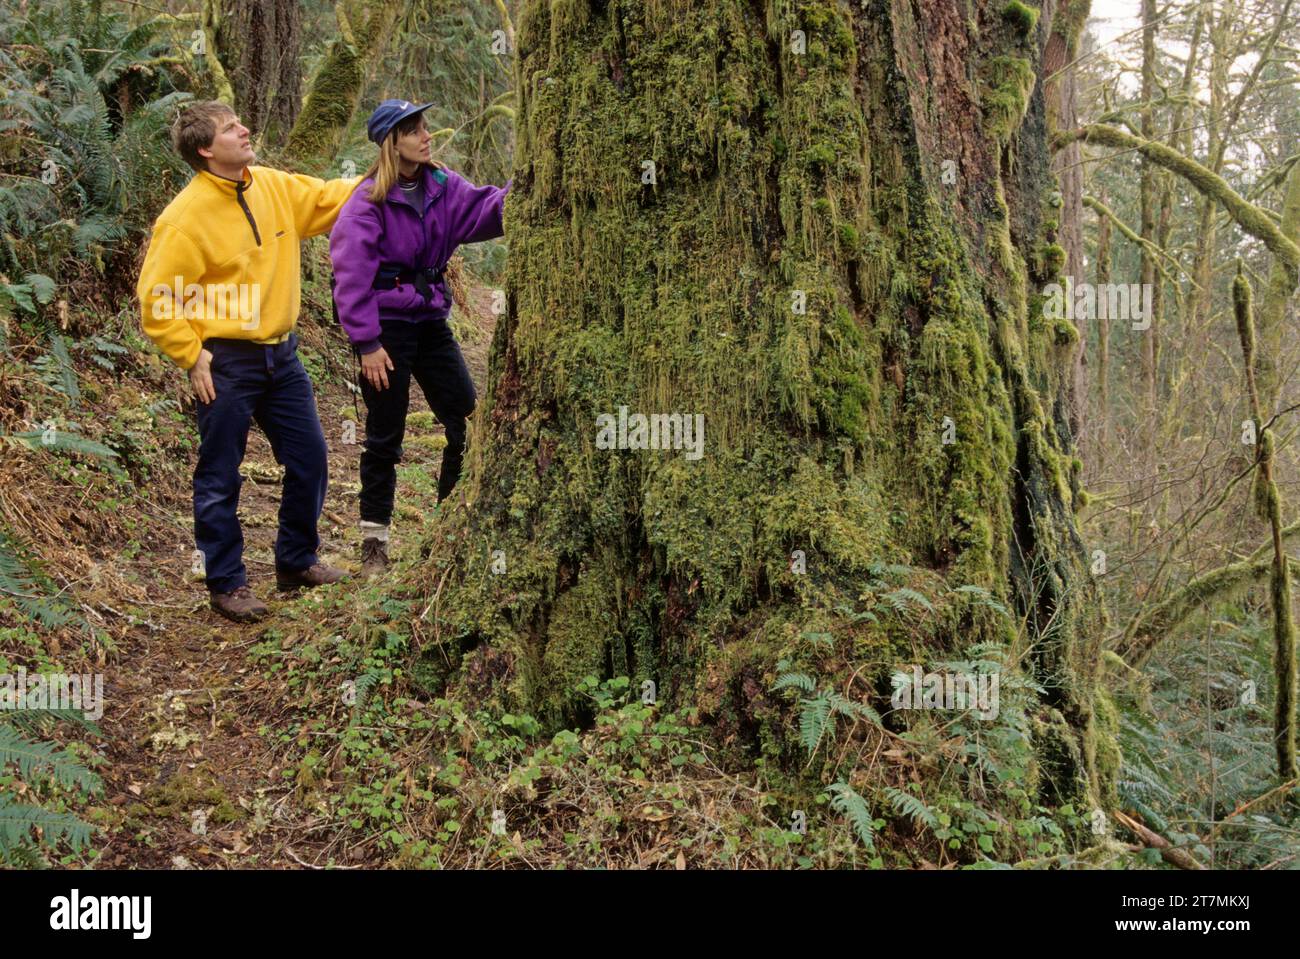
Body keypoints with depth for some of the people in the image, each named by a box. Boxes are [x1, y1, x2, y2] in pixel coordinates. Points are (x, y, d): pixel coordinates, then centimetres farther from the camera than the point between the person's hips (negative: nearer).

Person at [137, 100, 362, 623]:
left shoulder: (274, 186, 4)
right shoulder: (187, 215, -15)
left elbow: (327, 199, 18)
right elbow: (155, 298, -13)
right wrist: (192, 356, -13)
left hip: (281, 354, 7)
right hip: (227, 362, -6)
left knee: (309, 460, 12)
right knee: (220, 480, 4)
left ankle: (297, 562, 30)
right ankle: (227, 583, 18)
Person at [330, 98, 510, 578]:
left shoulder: (441, 186, 4)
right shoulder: (369, 201, -13)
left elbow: (485, 209, -9)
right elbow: (351, 275, -15)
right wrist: (367, 343, -17)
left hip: (430, 318, 6)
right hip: (386, 325, -6)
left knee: (469, 421, 5)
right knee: (384, 437, 3)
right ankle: (374, 543, 17)